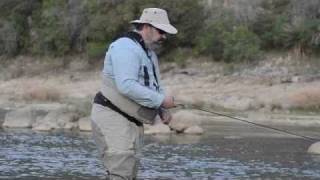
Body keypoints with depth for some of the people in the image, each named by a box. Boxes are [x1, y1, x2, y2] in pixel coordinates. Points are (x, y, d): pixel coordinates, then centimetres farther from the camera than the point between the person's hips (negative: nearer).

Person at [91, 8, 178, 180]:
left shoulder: (149, 53, 19)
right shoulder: (126, 47, -15)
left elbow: (154, 87, 27)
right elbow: (126, 86, -27)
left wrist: (163, 110, 7)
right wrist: (161, 100, -22)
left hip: (132, 122, 10)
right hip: (112, 118, -10)